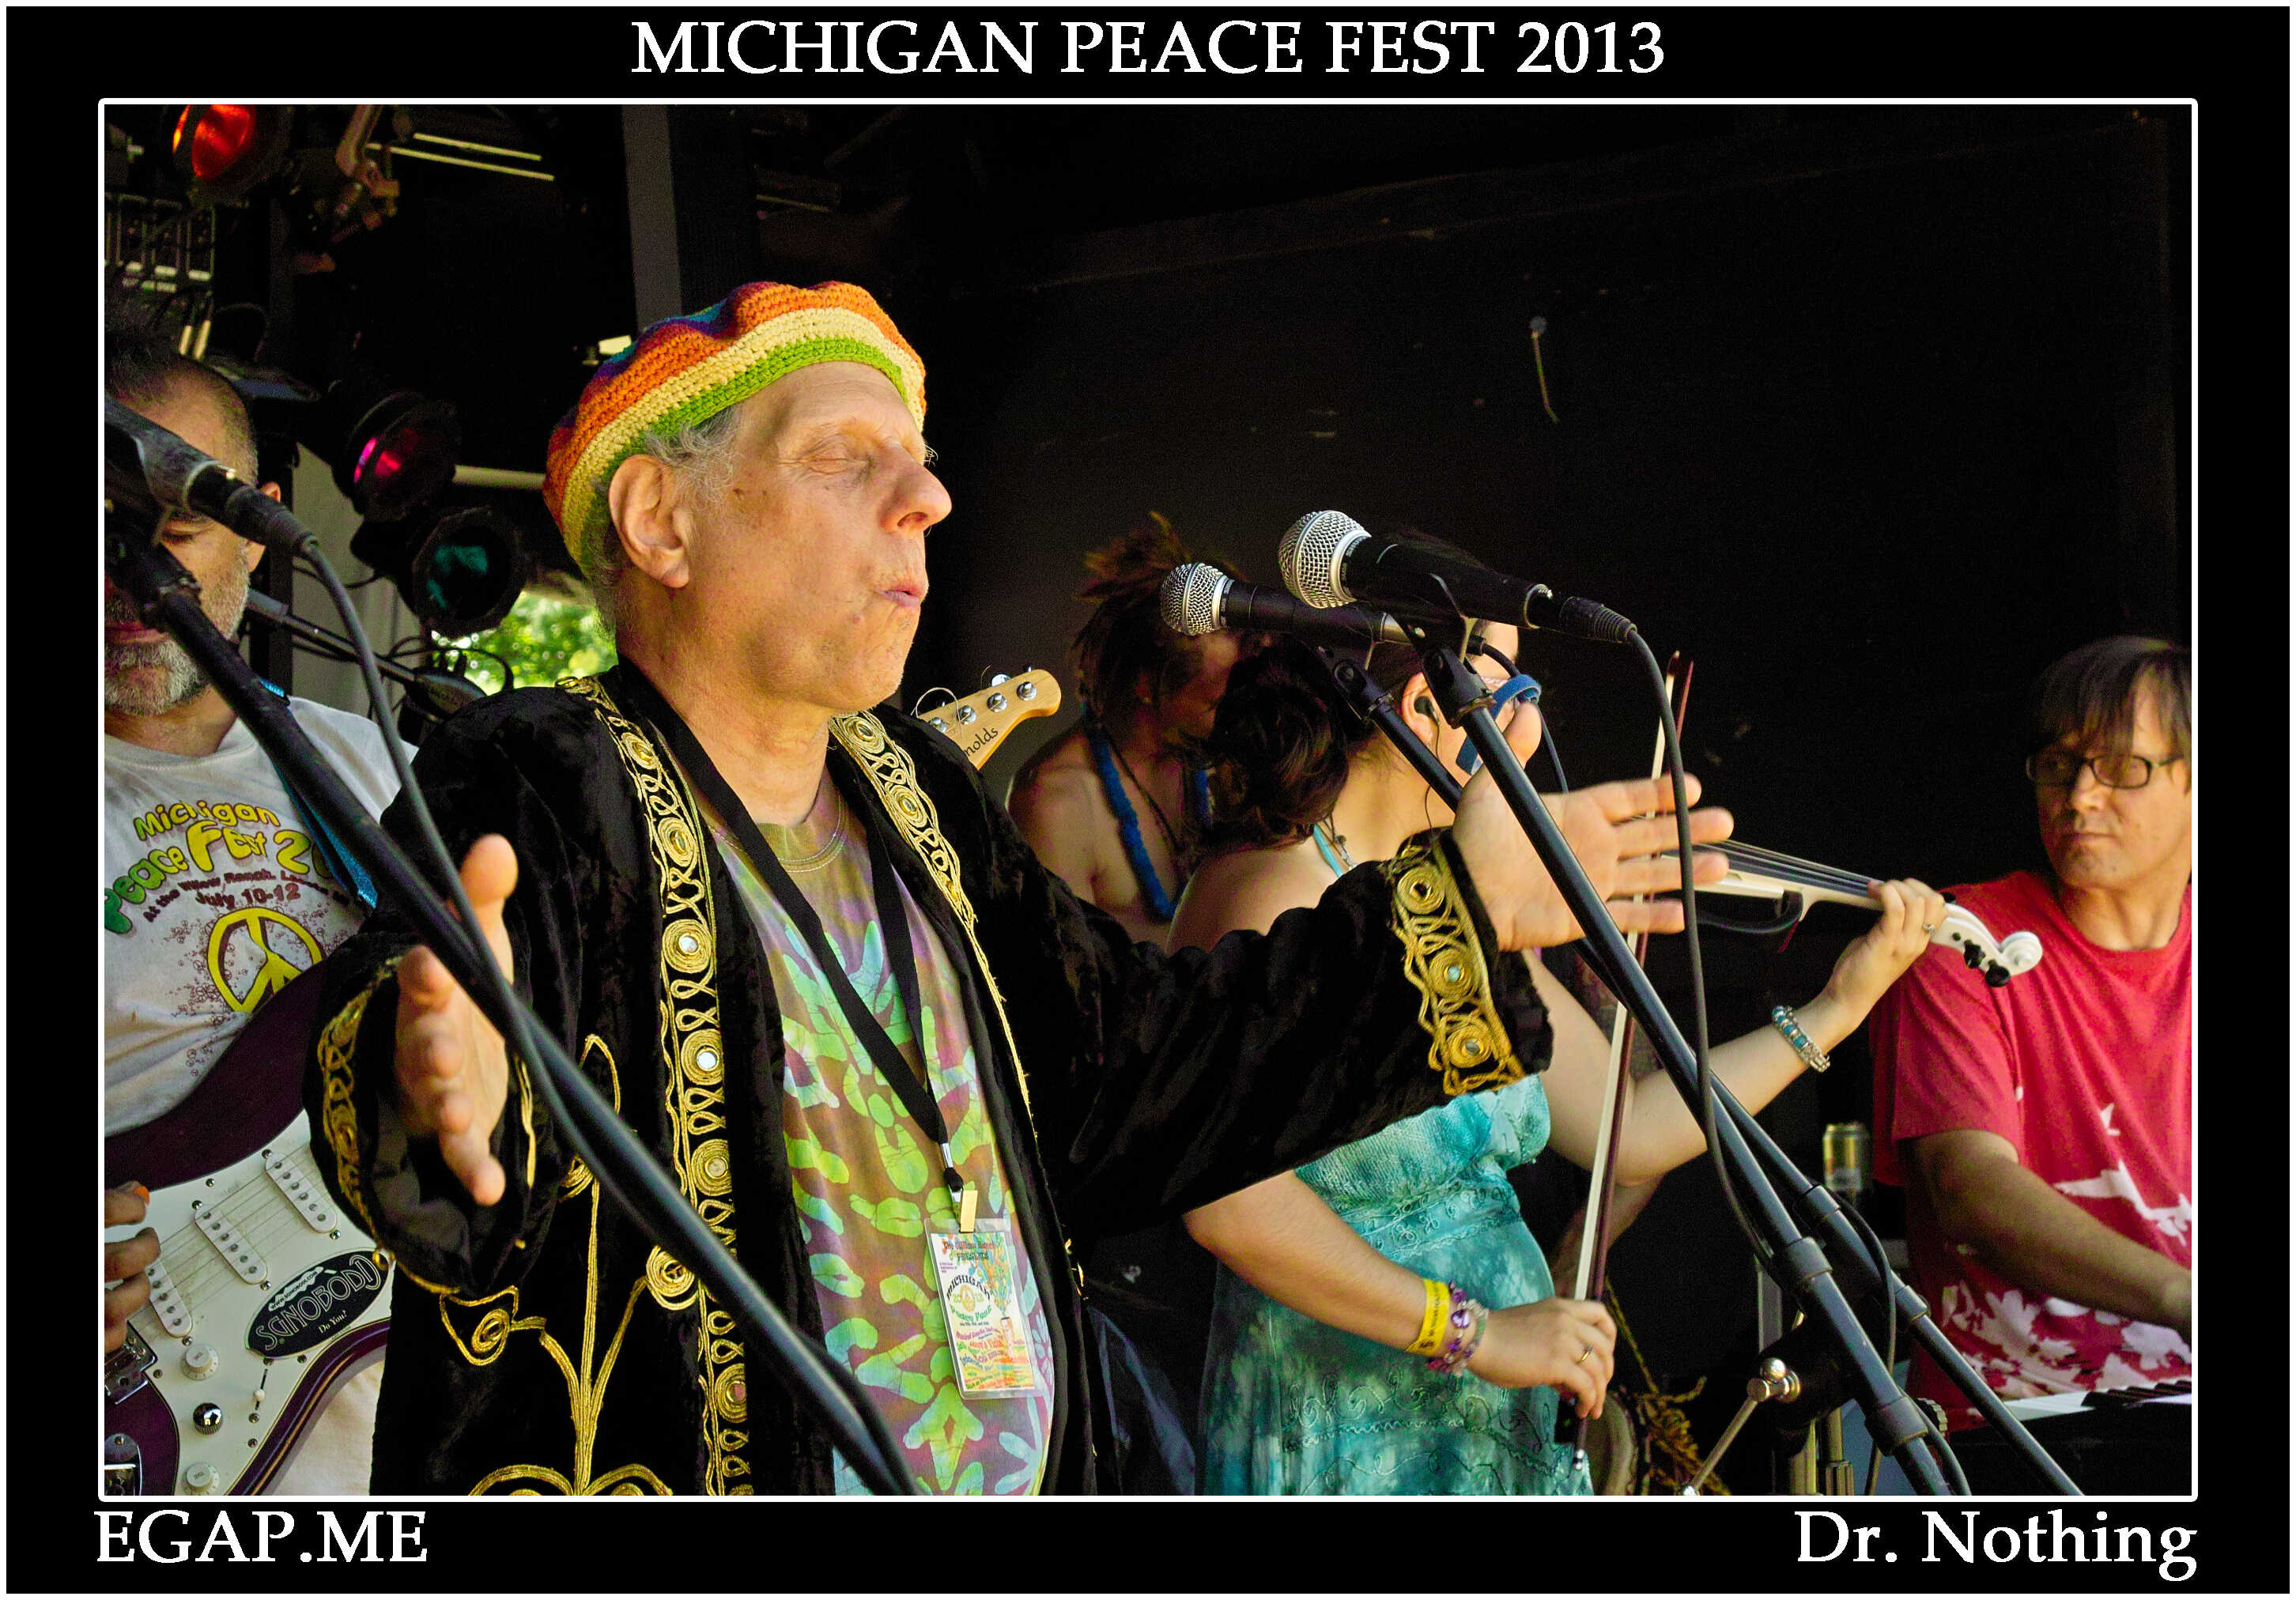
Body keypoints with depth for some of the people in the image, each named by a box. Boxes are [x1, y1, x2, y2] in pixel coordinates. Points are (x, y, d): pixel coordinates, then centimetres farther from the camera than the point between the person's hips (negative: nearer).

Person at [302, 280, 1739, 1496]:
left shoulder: (917, 802, 12)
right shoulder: (551, 793, -12)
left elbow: (1133, 1069, 17)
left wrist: (1459, 909, 18)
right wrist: (452, 1091, -54)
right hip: (679, 1472, -7)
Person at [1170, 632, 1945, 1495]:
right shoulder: (1277, 897, -17)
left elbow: (1628, 1132, 14)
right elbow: (1230, 1202, -28)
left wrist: (1835, 1009, 16)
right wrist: (1473, 1331, -26)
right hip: (1343, 1450, -8)